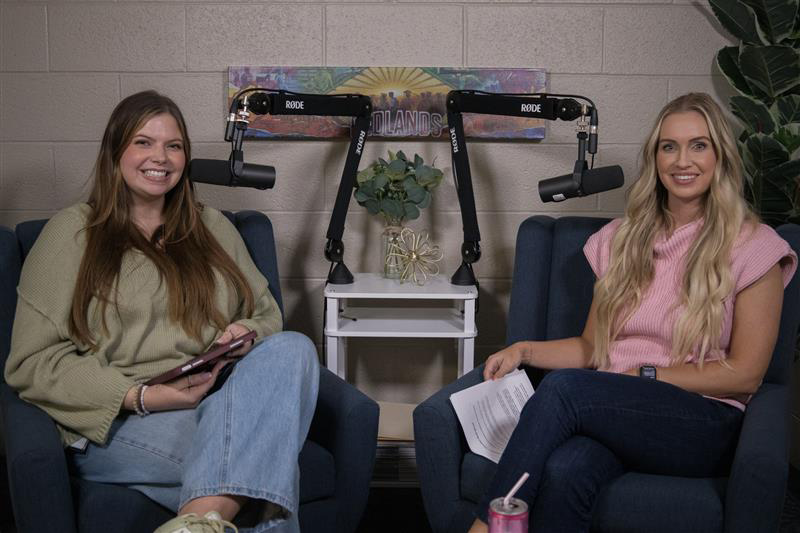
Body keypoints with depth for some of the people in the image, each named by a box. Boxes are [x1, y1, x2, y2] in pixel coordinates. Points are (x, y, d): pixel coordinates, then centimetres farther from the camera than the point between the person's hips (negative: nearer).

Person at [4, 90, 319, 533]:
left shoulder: (213, 227, 22)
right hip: (118, 421, -5)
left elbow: (266, 314, 24)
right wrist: (141, 396, -14)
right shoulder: (72, 231, 8)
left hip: (216, 402, 5)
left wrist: (244, 334, -3)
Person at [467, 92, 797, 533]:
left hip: (704, 424, -3)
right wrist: (524, 351, 1)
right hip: (613, 411, 3)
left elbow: (745, 374, -2)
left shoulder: (752, 247, 1)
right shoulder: (622, 240, 15)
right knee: (563, 472, -35)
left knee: (563, 387, -31)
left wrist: (645, 375, -8)